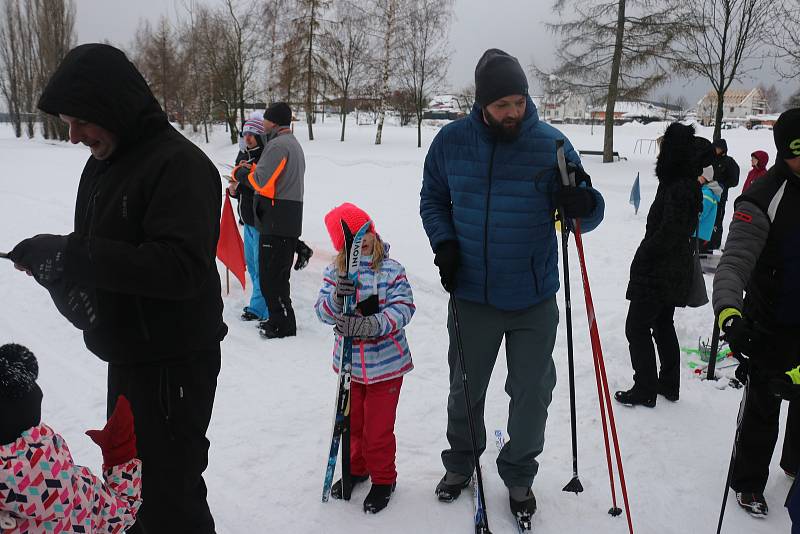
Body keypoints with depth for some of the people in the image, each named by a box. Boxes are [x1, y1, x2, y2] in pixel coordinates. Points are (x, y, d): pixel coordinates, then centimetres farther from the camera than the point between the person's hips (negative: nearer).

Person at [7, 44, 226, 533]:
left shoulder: (180, 163, -19)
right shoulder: (102, 164, 11)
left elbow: (183, 266, -30)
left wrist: (69, 256, -29)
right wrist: (52, 260, -5)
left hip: (174, 363, -9)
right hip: (126, 355, 9)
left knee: (168, 493, 2)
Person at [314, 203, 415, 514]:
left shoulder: (391, 270, -13)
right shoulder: (334, 273, -5)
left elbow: (403, 308, -19)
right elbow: (323, 313, -10)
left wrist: (374, 325, -34)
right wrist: (337, 298, -31)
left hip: (385, 364, -3)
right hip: (350, 364, 4)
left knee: (378, 428, 6)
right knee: (352, 421, 22)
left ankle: (383, 479, 29)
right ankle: (356, 468, 46)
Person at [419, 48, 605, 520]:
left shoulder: (551, 144, -9)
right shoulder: (452, 141, -5)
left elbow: (588, 213, -4)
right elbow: (433, 199, 9)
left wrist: (584, 204, -28)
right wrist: (444, 242, -7)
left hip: (535, 301, -1)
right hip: (471, 295, 1)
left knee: (533, 393, 11)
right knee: (466, 390, 17)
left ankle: (519, 473, 36)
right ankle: (461, 463, 42)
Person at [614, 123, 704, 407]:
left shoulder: (678, 189, -23)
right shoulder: (689, 185, 8)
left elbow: (668, 234, -25)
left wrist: (642, 260, -13)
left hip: (657, 274, -10)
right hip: (676, 272, 10)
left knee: (637, 327, 1)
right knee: (663, 325, 20)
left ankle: (645, 390, 9)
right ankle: (669, 385, 31)